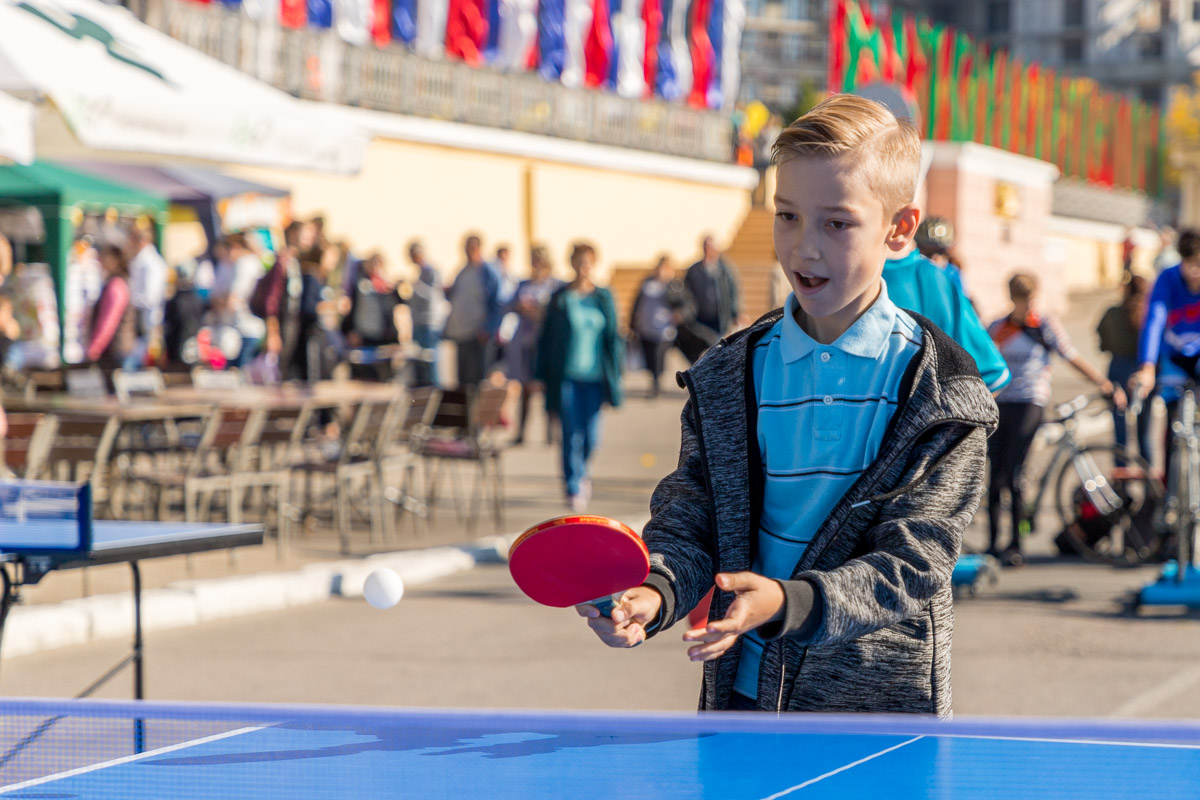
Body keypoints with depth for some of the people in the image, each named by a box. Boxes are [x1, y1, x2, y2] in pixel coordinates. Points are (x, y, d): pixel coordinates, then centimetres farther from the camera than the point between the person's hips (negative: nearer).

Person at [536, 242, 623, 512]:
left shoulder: (604, 298, 5)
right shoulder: (560, 298, 0)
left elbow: (614, 337, 8)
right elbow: (547, 338, 4)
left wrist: (615, 375, 3)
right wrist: (541, 376, 1)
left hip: (594, 377, 2)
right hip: (566, 376, -2)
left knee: (591, 436, 2)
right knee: (572, 435, -5)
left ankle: (581, 472, 33)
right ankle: (573, 489, 5)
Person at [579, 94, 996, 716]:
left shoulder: (942, 393, -9)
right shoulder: (727, 378, 3)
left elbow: (910, 563, -15)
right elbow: (689, 520, -1)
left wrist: (787, 602, -31)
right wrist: (653, 594, -24)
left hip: (883, 709, -3)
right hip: (743, 695, 3)